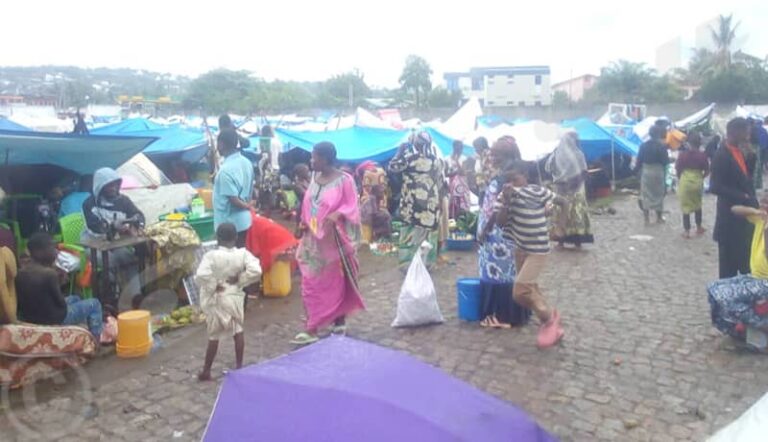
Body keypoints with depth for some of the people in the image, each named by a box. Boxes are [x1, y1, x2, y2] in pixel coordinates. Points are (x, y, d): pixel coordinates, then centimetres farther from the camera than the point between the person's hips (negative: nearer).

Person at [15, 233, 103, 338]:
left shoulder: (21, 272, -3)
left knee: (74, 299, 30)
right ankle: (96, 340, 17)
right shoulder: (49, 273, -26)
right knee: (94, 304, 10)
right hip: (53, 320, -8)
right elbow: (61, 303, -16)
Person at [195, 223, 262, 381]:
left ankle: (206, 371, 18)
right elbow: (256, 271, -23)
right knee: (238, 331, 18)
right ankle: (239, 365, 25)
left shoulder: (211, 256, -16)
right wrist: (240, 280, -10)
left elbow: (200, 277, -29)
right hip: (235, 297, 2)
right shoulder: (243, 254, -11)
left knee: (213, 336, 9)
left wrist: (213, 286, -13)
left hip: (216, 300, -1)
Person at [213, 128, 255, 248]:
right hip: (244, 219, 8)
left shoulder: (226, 170, -24)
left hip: (229, 223, -8)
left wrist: (247, 206, -6)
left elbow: (234, 200, -23)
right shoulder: (246, 162, 2)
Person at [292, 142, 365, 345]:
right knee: (311, 283, 6)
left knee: (336, 282, 6)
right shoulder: (315, 178, 8)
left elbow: (352, 207, -12)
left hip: (333, 240, -6)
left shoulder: (344, 180, -13)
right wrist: (304, 223, 5)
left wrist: (338, 214, -29)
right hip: (313, 239, 6)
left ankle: (339, 320, 22)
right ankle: (312, 327, 14)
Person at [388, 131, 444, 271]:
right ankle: (427, 262, 19)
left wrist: (400, 151, 6)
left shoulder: (409, 157, -12)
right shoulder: (436, 159, 2)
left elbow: (393, 167, -1)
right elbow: (440, 182, 8)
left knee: (412, 232, 3)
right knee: (429, 232, 11)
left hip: (413, 202, -4)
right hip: (431, 202, 4)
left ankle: (409, 264, 8)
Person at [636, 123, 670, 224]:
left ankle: (646, 218, 7)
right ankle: (659, 217, 21)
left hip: (646, 172, 2)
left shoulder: (643, 145, -3)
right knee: (658, 194, 11)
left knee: (645, 195, 7)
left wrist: (637, 169, 12)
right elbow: (665, 161, -9)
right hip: (658, 172, -2)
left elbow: (639, 161, -1)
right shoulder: (661, 146, -12)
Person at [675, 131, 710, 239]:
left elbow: (678, 170, -4)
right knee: (697, 205, 22)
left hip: (685, 182, -1)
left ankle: (687, 231, 8)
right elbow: (707, 171, -1)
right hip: (697, 182, 2)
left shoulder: (682, 154, -8)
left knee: (686, 207, 6)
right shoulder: (702, 155, -6)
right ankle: (699, 228, 34)